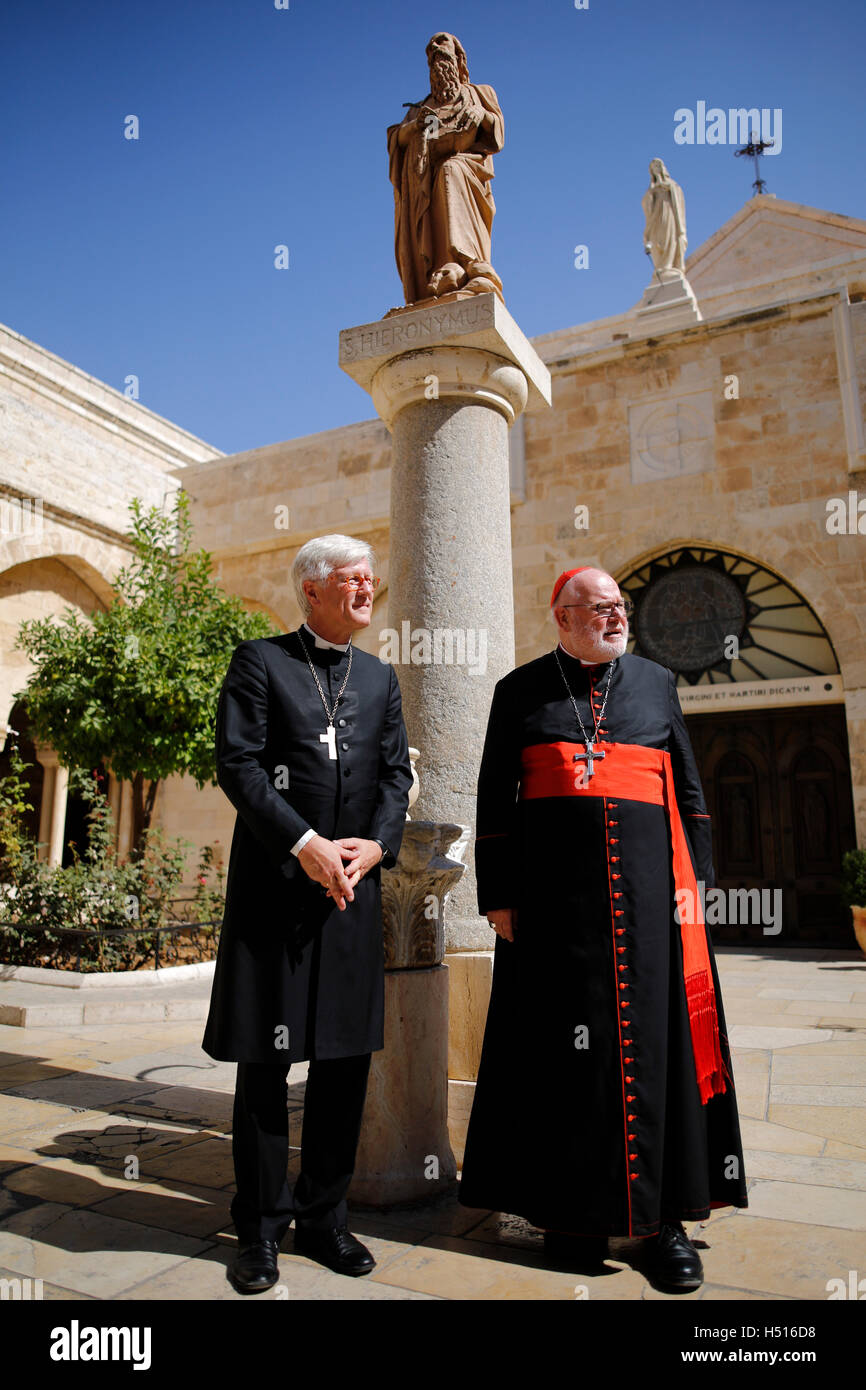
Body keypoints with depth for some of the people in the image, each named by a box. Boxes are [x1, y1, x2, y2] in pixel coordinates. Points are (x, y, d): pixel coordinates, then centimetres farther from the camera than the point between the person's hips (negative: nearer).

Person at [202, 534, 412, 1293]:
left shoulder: (380, 677, 15)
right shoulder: (260, 661, 1)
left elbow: (396, 773, 10)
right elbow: (238, 766, -8)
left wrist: (374, 844, -7)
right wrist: (305, 845, -16)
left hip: (355, 888, 4)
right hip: (274, 884, -4)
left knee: (346, 1057, 10)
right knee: (265, 1061, 6)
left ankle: (324, 1217, 27)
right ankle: (261, 1228, 23)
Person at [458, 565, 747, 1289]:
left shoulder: (656, 682, 11)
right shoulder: (520, 692, 6)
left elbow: (690, 792, 12)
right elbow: (495, 801, 5)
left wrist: (692, 880, 3)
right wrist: (498, 896, -1)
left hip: (646, 893, 2)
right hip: (553, 896, -1)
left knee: (654, 1040, 4)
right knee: (564, 1048, 5)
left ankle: (663, 1216, 18)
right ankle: (572, 1210, 21)